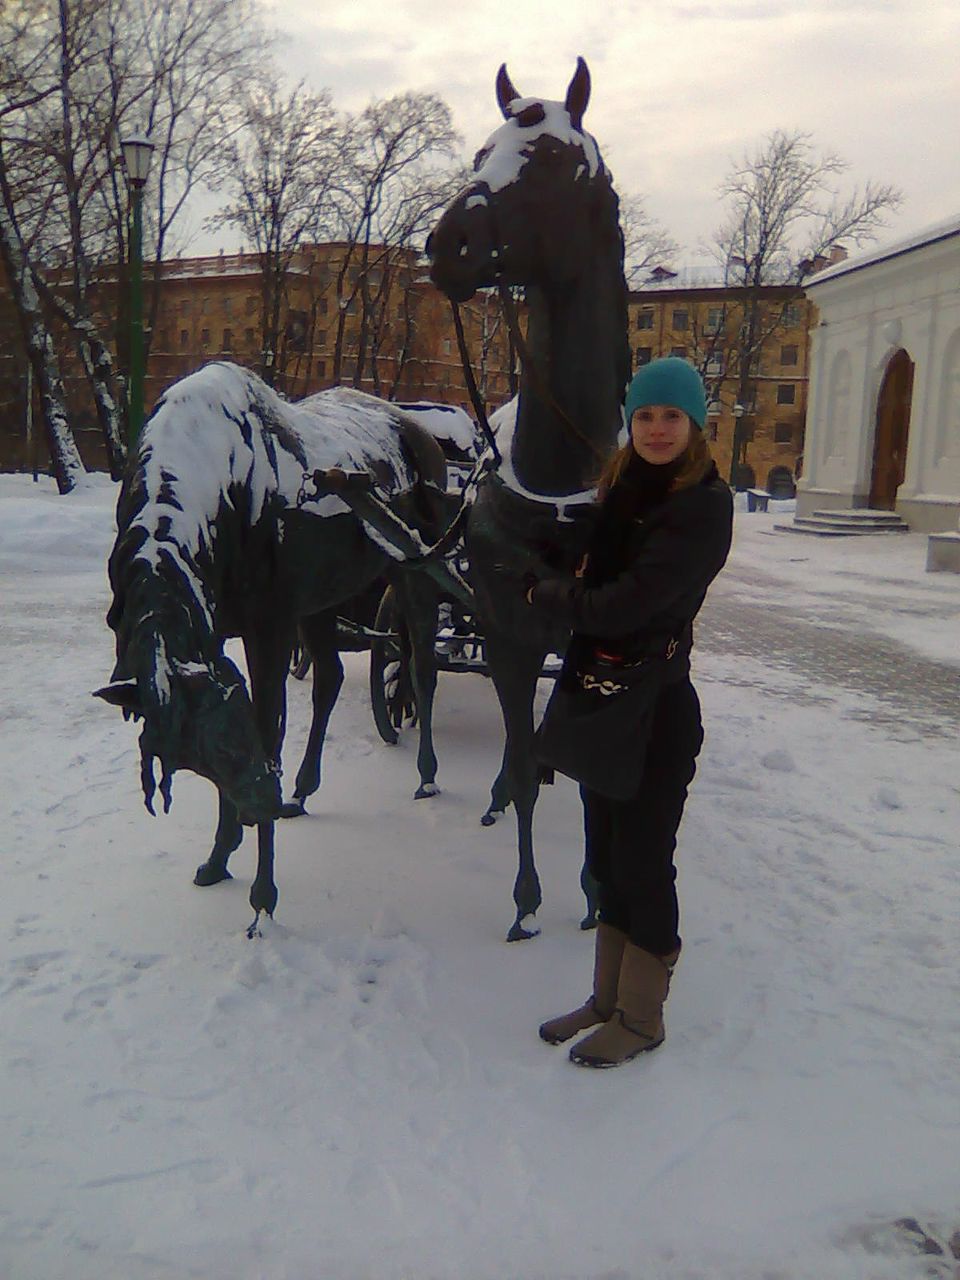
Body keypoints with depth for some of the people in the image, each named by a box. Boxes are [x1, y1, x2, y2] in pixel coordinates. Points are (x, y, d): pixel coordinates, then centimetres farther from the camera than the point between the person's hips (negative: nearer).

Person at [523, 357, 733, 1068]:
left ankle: (641, 1017, 23)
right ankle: (609, 999, 33)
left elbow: (625, 604, -21)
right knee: (607, 857, 16)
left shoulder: (704, 504, -15)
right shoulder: (620, 489, 10)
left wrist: (544, 594, -8)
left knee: (642, 862, 4)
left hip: (657, 709, -8)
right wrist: (564, 587, -7)